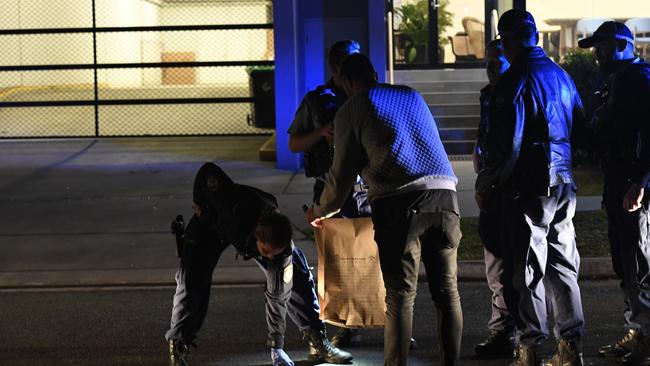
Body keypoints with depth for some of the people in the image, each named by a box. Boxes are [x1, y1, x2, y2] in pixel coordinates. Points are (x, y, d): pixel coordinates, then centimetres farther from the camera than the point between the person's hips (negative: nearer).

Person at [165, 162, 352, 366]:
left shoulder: (282, 244, -35)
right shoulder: (236, 210, -47)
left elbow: (278, 294, -26)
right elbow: (207, 171, -32)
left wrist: (277, 347, -22)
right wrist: (199, 203, -16)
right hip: (212, 222, -2)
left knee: (298, 278, -10)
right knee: (192, 281, -19)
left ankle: (317, 342, 3)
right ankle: (178, 348, -4)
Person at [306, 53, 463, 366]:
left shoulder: (350, 111, 9)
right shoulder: (411, 96, 24)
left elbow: (342, 175, 12)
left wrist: (321, 211, 30)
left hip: (398, 203, -4)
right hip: (443, 194, 4)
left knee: (400, 294, -1)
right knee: (447, 290, 8)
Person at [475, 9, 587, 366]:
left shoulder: (513, 82, -13)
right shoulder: (561, 75, 10)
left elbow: (506, 144, -17)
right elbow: (579, 124, 18)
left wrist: (485, 183, -6)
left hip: (530, 186, -7)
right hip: (563, 183, 7)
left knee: (530, 269, -1)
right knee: (563, 264, 12)